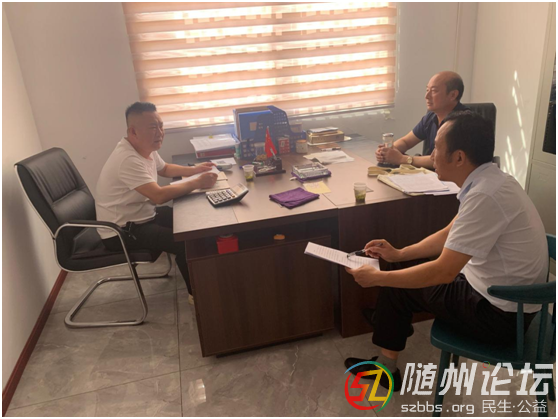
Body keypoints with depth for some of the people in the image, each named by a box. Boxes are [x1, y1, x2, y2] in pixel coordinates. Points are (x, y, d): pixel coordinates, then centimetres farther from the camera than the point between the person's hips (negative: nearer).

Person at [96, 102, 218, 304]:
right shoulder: (128, 160, -30)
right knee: (184, 242, -19)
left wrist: (193, 170, 3)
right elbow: (159, 196, -37)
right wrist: (196, 183, -28)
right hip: (121, 230, -10)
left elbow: (165, 169, 20)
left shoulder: (146, 148, 1)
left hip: (142, 216, 10)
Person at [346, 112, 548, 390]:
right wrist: (399, 254, 8)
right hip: (507, 296, 9)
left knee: (395, 287, 0)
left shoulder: (484, 196, -30)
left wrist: (377, 278, -17)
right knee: (399, 277, 13)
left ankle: (386, 367, 22)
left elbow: (443, 272, -28)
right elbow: (450, 235, 11)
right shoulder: (489, 180, 1)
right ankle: (385, 365, 26)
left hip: (501, 315, -9)